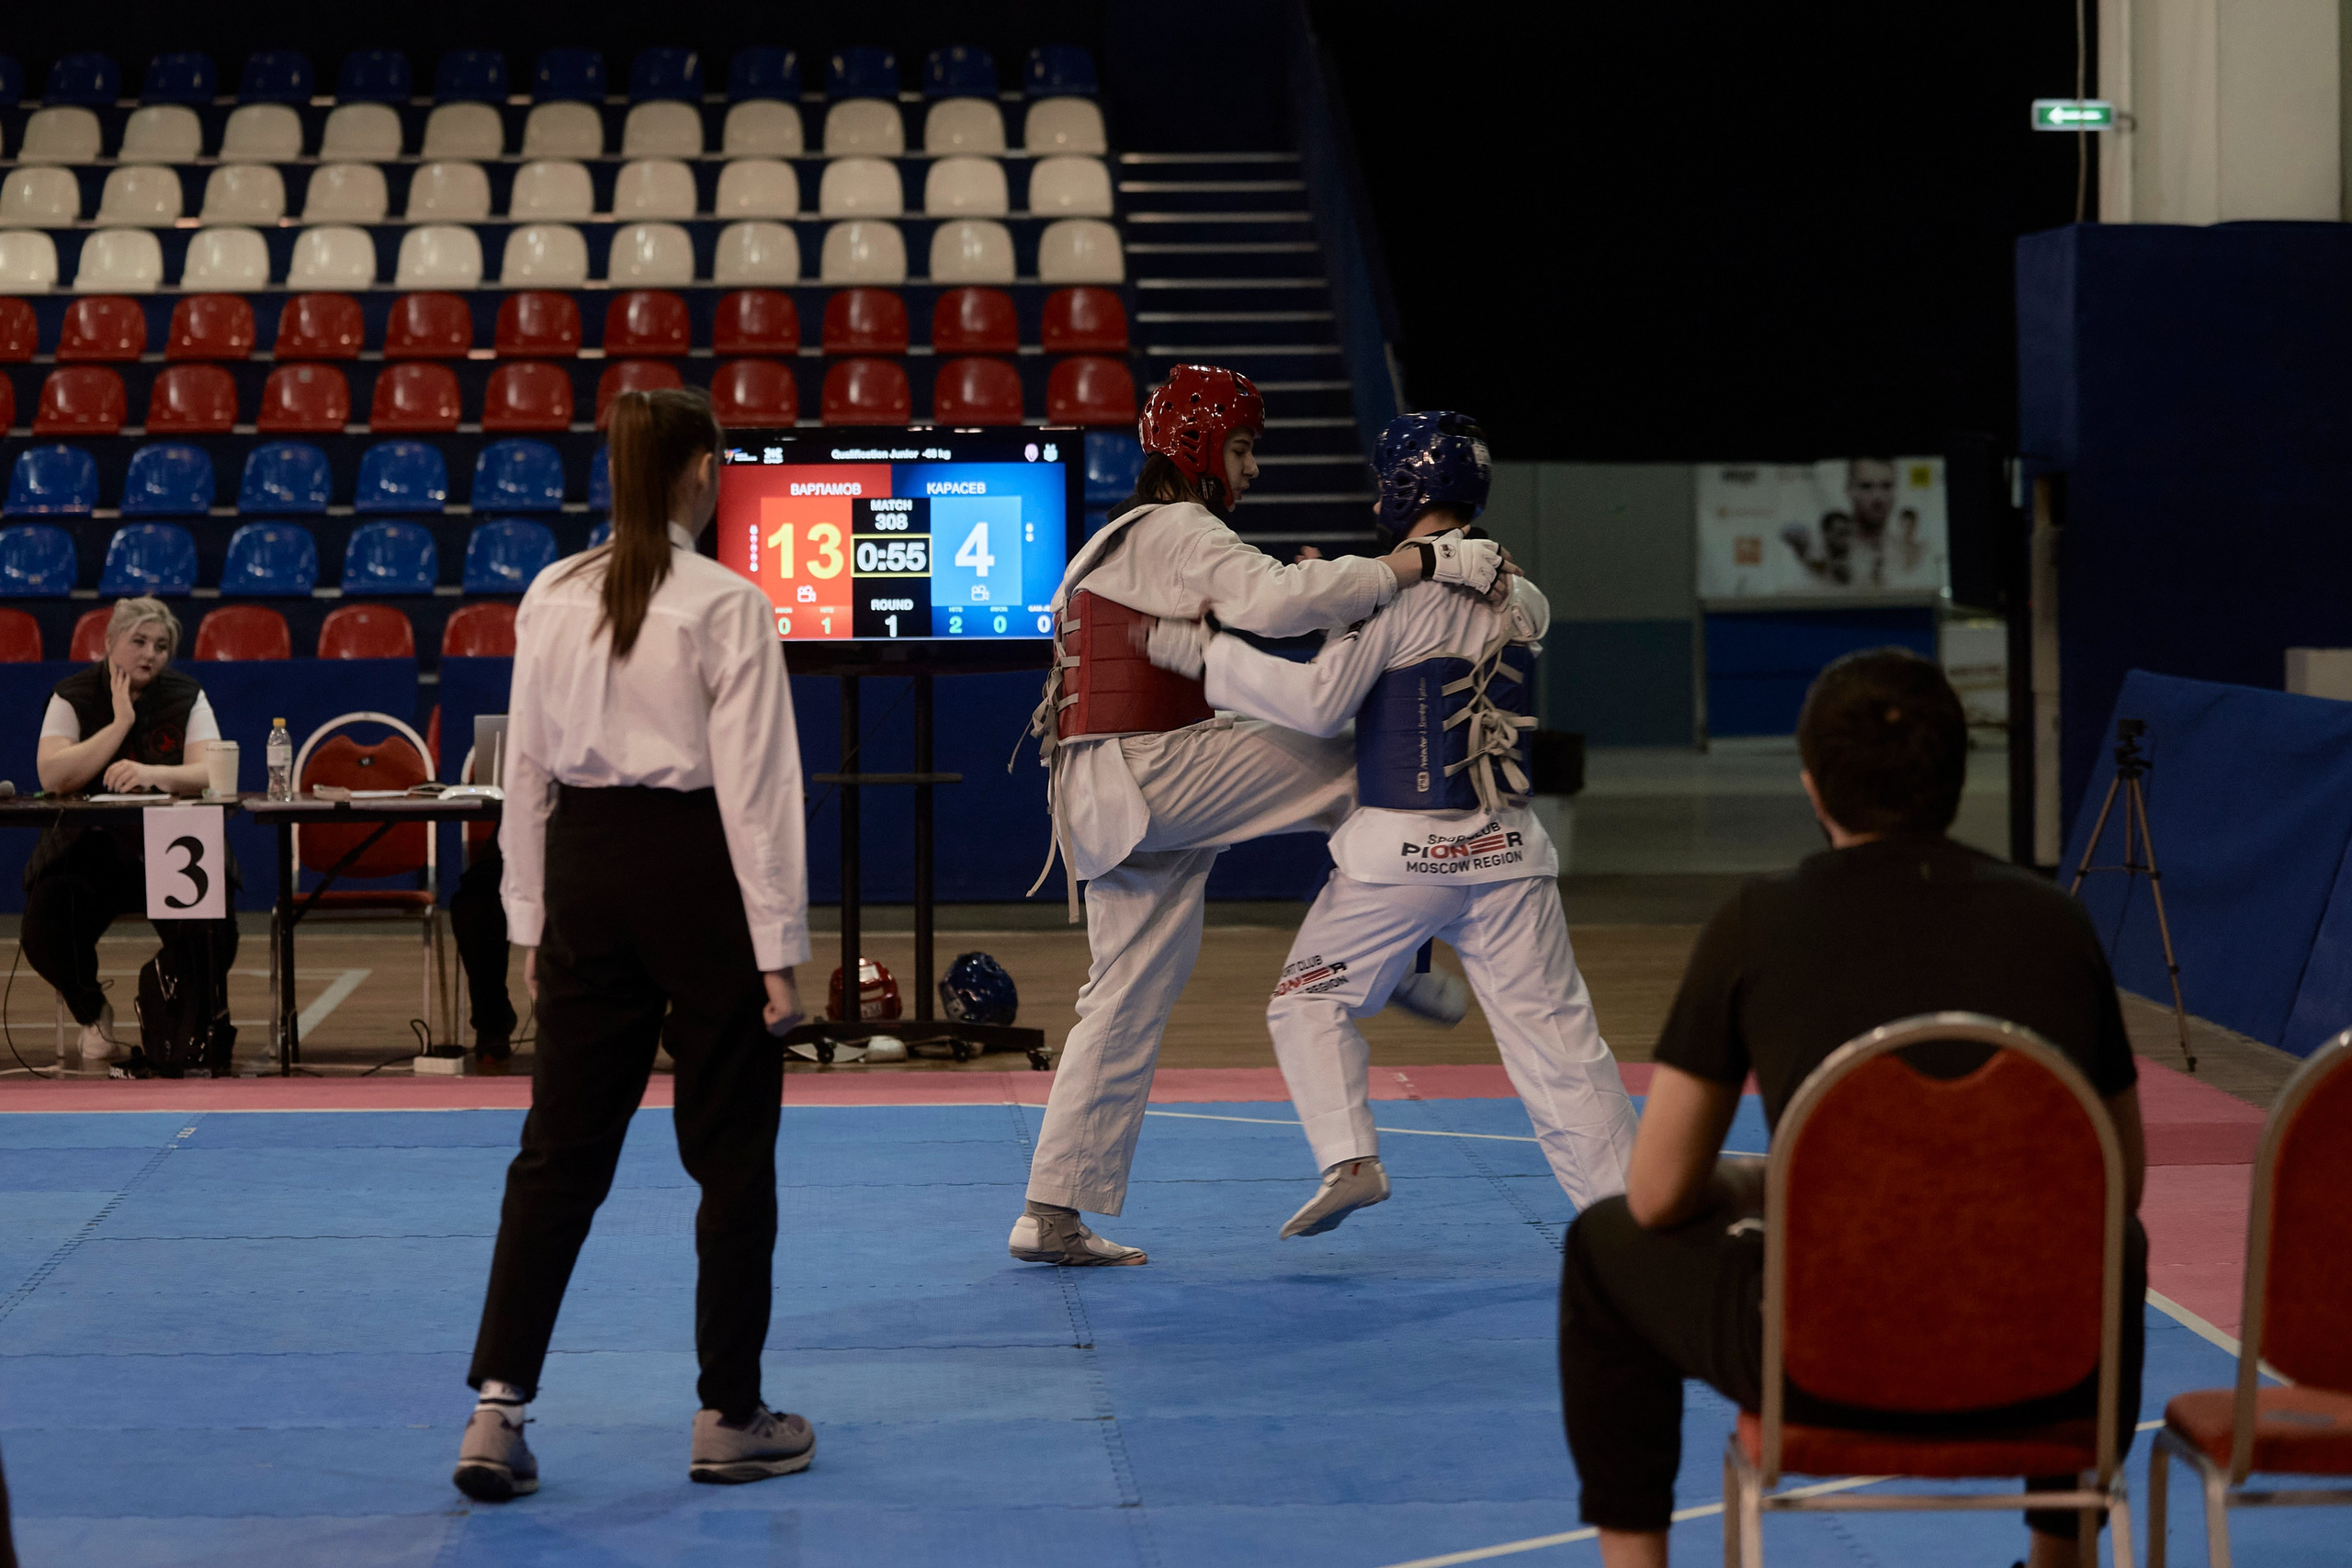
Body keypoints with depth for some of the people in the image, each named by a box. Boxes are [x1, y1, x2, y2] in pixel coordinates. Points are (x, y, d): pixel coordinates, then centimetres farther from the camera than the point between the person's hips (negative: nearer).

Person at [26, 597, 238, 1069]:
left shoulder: (187, 697, 3)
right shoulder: (73, 697, 0)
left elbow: (209, 773, -12)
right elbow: (54, 777, -15)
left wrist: (152, 774, -32)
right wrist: (121, 722, -15)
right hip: (90, 848, 0)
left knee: (210, 932, -28)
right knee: (45, 929, -24)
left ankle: (204, 1028, 2)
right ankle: (93, 1014, 8)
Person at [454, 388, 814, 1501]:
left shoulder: (550, 599, 3)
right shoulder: (726, 606, -11)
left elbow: (526, 772, 8)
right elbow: (755, 782, -11)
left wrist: (532, 926, 16)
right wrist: (778, 948, -6)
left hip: (586, 874, 4)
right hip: (699, 876, -4)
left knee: (561, 1148, 10)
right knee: (731, 1153, 9)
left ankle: (497, 1408, 2)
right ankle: (730, 1418, 16)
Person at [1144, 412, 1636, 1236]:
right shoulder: (1518, 599, 7)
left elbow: (1318, 701, -17)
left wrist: (1199, 649, -11)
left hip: (1403, 848, -5)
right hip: (1506, 846, 5)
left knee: (1311, 997, 13)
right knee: (1551, 1022, 6)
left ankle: (1349, 1159, -1)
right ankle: (1634, 1200, 3)